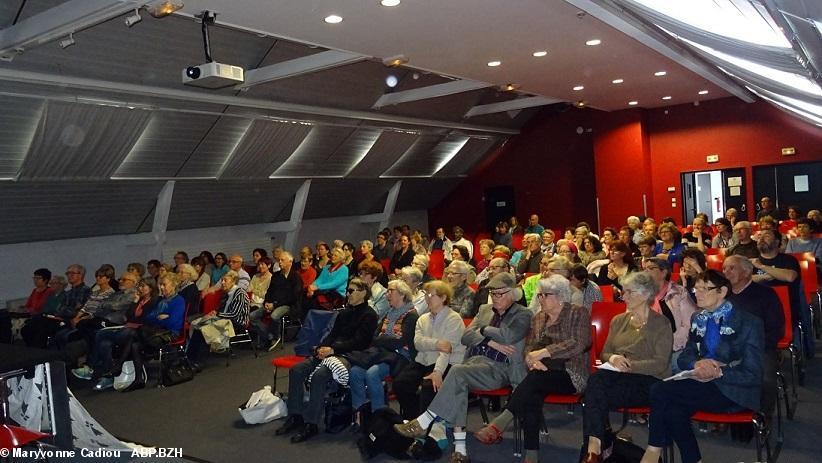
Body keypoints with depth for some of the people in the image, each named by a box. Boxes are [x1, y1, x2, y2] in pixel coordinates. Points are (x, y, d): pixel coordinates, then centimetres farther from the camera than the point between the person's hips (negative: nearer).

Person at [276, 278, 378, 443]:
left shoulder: (369, 315, -3)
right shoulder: (345, 312, 21)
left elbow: (359, 342, -13)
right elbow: (333, 334, 18)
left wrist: (332, 349, -18)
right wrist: (322, 348, -4)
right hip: (331, 351, 8)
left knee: (319, 375, -32)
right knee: (297, 370, -11)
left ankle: (311, 424, -25)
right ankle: (295, 416, -5)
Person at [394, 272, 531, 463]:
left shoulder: (523, 315, 8)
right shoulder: (485, 310, 24)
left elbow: (508, 335, -12)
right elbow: (466, 336, 11)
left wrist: (484, 330, 2)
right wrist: (491, 342, -4)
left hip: (498, 368, -5)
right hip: (475, 361, 5)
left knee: (458, 371, -32)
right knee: (459, 385, -29)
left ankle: (422, 422, -26)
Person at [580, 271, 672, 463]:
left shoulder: (661, 323, 1)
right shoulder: (618, 321, 19)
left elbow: (661, 364, -8)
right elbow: (604, 353, 18)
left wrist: (629, 365, -17)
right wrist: (612, 358, -6)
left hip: (648, 380, -5)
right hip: (619, 376, 5)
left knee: (595, 393, -31)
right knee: (596, 380, -32)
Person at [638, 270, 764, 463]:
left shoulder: (749, 323, -6)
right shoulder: (698, 319, 12)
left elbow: (752, 375, -10)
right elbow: (684, 357, 12)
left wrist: (719, 372, -23)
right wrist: (697, 364, -11)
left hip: (734, 391, -6)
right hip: (704, 384, 6)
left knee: (660, 390, -24)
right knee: (674, 411, -28)